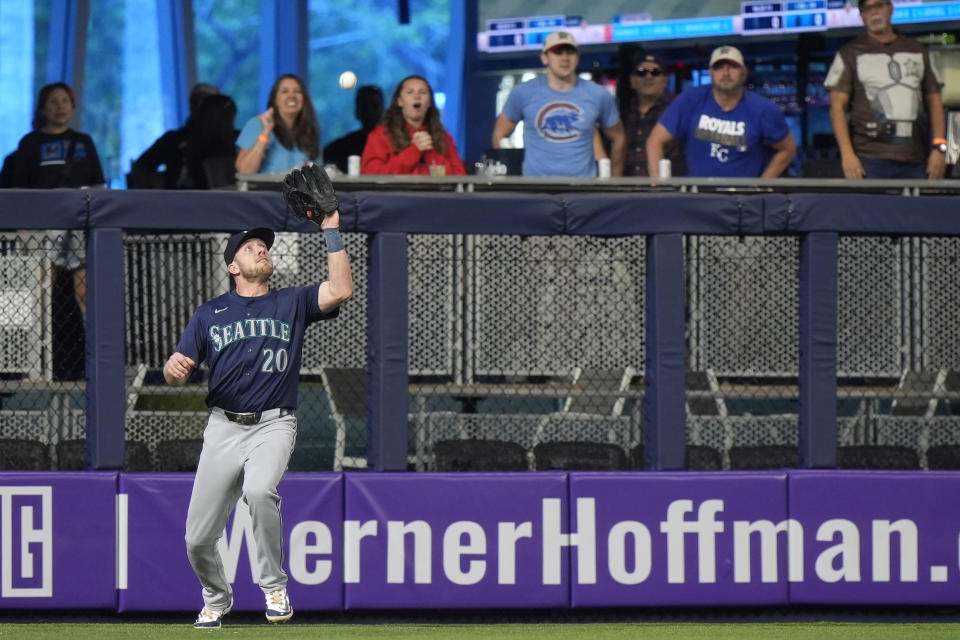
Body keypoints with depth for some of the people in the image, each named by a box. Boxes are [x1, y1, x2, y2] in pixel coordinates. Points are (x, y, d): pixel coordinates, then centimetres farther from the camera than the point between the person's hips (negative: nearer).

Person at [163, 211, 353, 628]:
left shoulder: (292, 303, 11)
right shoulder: (209, 314, 13)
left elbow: (341, 291, -6)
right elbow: (176, 372, 7)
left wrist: (331, 232, -6)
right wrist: (174, 369, -18)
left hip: (274, 425, -2)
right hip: (224, 426, 2)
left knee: (259, 491, -34)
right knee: (198, 538, -2)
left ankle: (274, 588, -16)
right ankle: (217, 599, 29)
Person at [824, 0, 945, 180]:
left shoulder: (917, 51, 19)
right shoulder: (851, 54, 9)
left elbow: (934, 102, 18)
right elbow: (837, 107, 2)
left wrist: (939, 147, 4)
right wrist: (847, 154, -10)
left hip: (914, 159, 3)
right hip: (870, 158, -3)